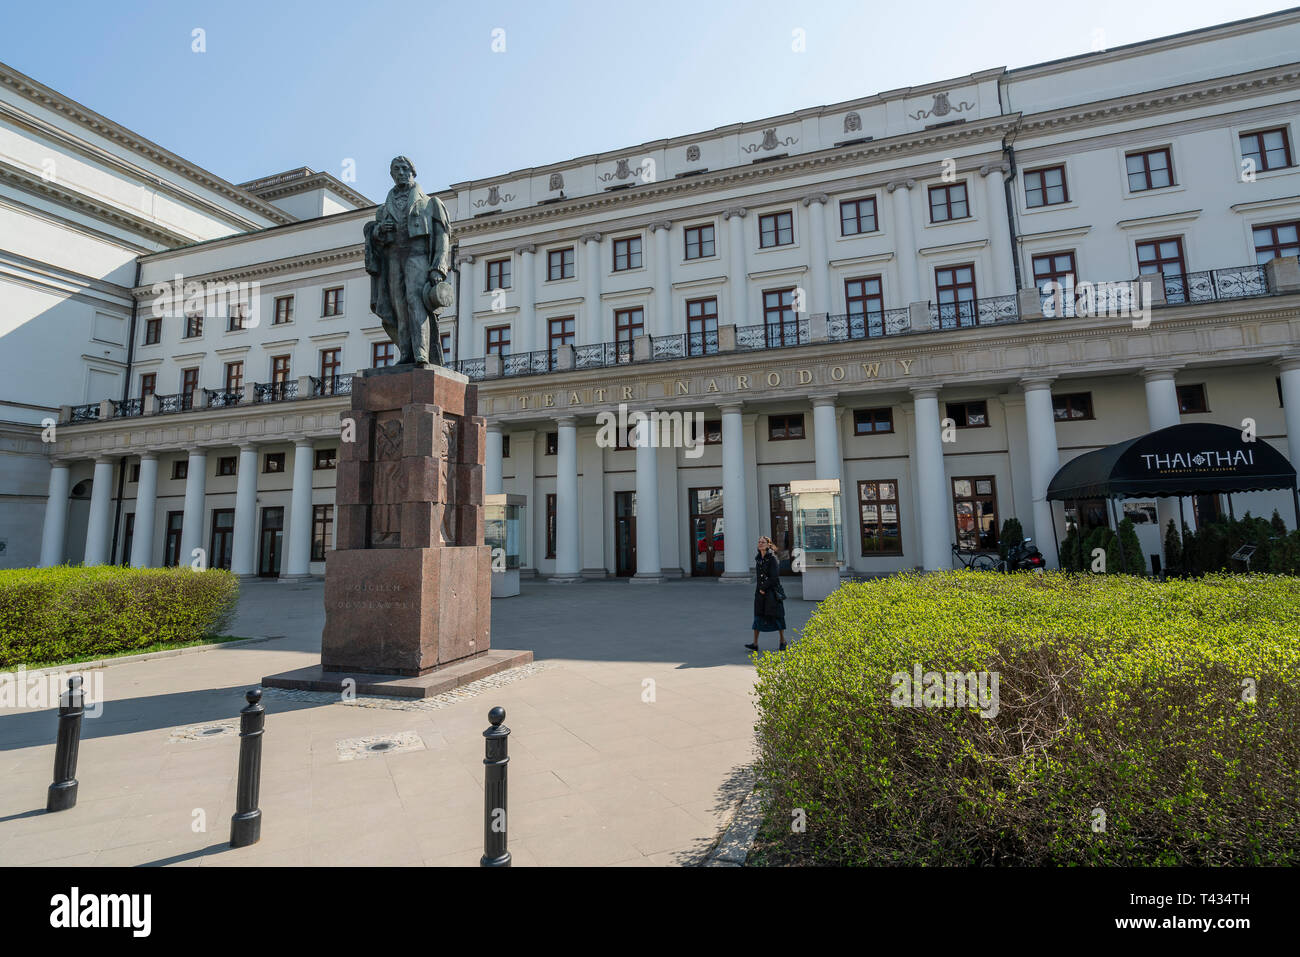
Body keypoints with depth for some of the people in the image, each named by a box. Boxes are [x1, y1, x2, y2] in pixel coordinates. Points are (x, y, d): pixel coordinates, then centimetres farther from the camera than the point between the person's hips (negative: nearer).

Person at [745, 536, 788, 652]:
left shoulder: (772, 558, -11)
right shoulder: (758, 558, 10)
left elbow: (774, 577, -16)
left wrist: (764, 588, -13)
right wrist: (759, 588, 8)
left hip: (772, 590, -6)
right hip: (760, 590, 6)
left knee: (776, 615, 3)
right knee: (758, 615, 1)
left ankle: (783, 641, 19)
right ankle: (755, 643, 0)